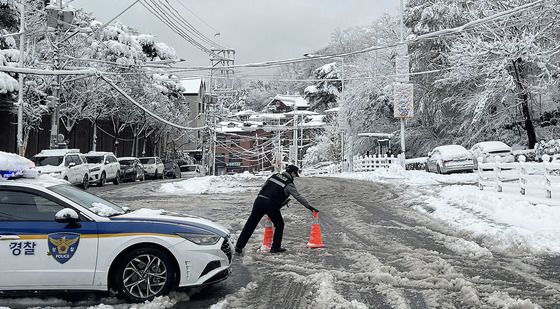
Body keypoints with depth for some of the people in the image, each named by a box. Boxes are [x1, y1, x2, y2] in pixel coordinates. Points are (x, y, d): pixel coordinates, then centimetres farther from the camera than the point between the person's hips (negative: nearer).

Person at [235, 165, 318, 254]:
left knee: (250, 224, 10)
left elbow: (263, 187, 19)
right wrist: (309, 207, 8)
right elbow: (298, 196, 2)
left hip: (259, 200, 5)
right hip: (271, 205, -5)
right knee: (279, 225, 17)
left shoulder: (274, 176, 17)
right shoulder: (289, 184, 1)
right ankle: (275, 247, 17)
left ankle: (239, 247, 11)